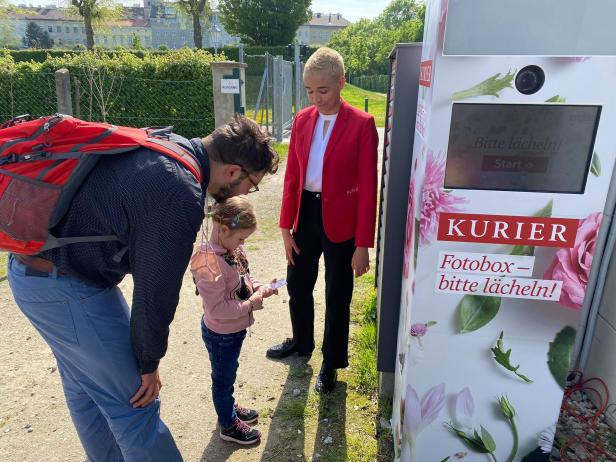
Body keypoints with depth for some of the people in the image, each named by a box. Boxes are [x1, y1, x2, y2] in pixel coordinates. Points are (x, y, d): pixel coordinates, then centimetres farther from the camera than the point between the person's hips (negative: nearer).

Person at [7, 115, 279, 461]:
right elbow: (156, 289, -18)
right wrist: (149, 364, -3)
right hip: (70, 289, -10)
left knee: (85, 390, 25)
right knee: (134, 404, 2)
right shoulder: (181, 196, -25)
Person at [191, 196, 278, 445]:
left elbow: (243, 277, 11)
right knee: (223, 378, 16)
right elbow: (216, 309, -32)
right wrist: (250, 305, -25)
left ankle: (228, 407, 53)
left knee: (229, 372, 29)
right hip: (221, 335, -8)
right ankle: (228, 425, 38)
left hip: (235, 329, 8)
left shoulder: (232, 249, -6)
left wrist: (259, 288, -6)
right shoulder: (209, 264, -34)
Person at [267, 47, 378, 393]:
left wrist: (363, 244, -14)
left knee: (337, 296, 11)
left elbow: (367, 187, -13)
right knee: (298, 284, 20)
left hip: (340, 221, -5)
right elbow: (292, 176, 5)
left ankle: (332, 363, 34)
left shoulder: (361, 124, -11)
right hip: (305, 214, 5)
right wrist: (286, 226, 2)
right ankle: (302, 342, 47)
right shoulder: (302, 121, 3)